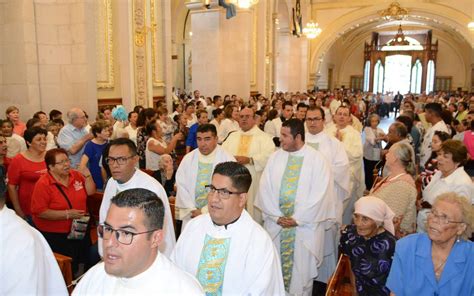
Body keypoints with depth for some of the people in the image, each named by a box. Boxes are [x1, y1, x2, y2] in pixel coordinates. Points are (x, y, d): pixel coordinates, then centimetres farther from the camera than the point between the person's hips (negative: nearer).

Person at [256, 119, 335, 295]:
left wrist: (297, 218, -14)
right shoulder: (275, 157, 4)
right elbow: (265, 188, 0)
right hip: (275, 225, 4)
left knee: (301, 271, 7)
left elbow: (320, 195, -12)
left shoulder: (317, 160, -7)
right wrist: (276, 216, -9)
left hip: (304, 227, -3)